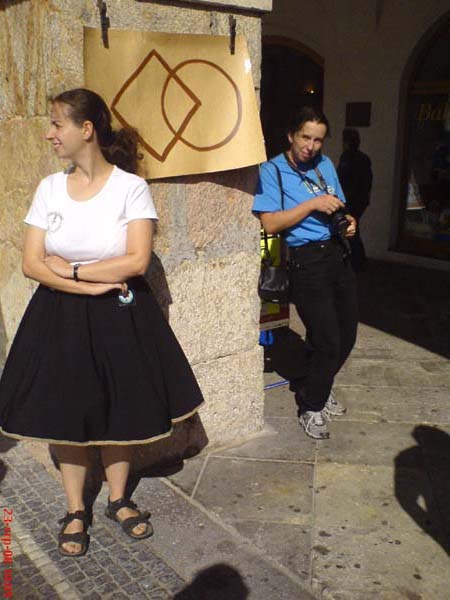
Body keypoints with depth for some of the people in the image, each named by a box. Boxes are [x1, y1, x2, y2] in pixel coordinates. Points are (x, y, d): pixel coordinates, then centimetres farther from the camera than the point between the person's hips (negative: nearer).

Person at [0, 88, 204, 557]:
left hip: (121, 317, -2)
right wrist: (92, 286, -16)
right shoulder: (49, 188, 1)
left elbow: (137, 261, -16)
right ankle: (76, 510, 30)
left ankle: (118, 500, 34)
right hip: (60, 317, 3)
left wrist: (70, 269, -12)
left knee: (121, 410, 10)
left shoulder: (131, 187, -8)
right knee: (66, 414, 9)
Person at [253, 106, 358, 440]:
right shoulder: (272, 170, -5)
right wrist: (313, 204, -16)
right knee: (328, 340, -7)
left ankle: (318, 387, 37)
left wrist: (348, 221, 2)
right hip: (307, 260, -7)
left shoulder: (325, 164, 14)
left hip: (338, 253, 7)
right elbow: (270, 223, -14)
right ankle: (311, 407, 16)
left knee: (347, 334, 12)